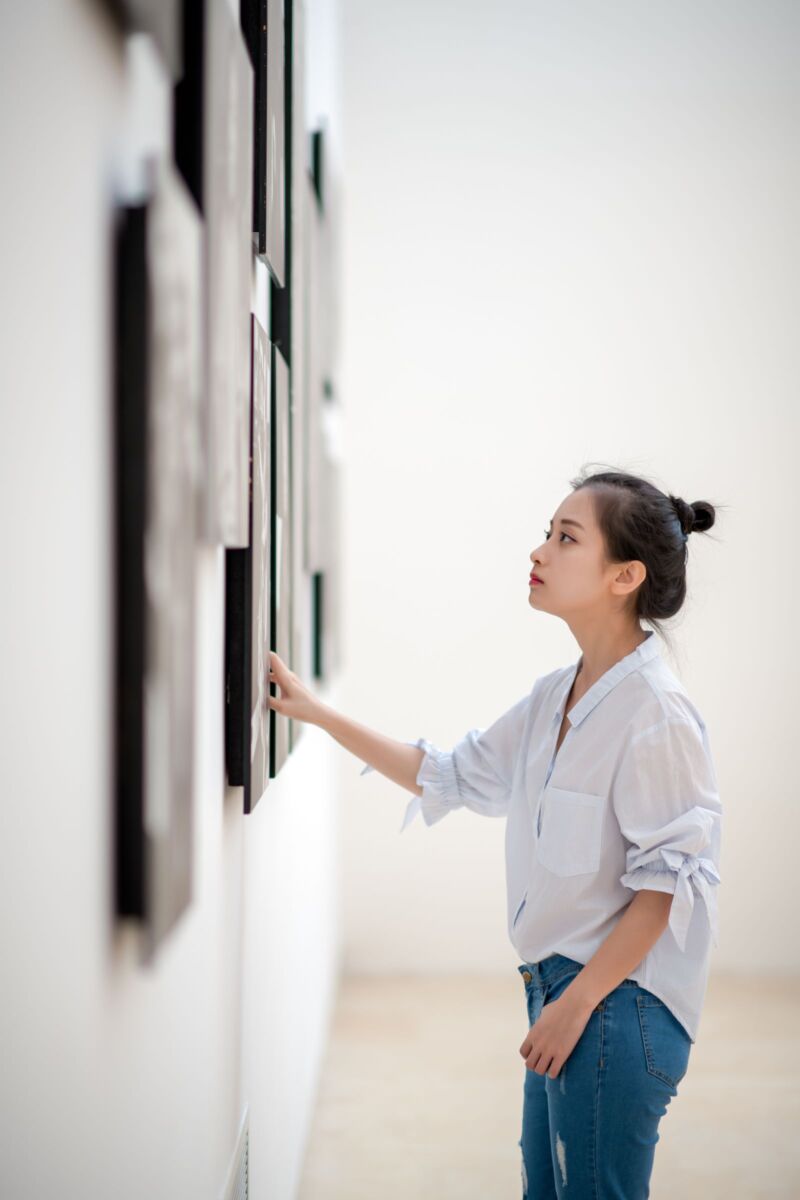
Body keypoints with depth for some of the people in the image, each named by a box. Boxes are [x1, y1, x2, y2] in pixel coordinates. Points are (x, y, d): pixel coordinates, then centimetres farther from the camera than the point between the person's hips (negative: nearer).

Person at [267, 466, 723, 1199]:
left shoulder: (655, 712, -18)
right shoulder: (555, 698, 8)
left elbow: (668, 879, -18)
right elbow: (453, 776, 16)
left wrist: (577, 1002, -17)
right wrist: (316, 713, 12)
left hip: (618, 1002, -8)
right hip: (562, 992, 8)